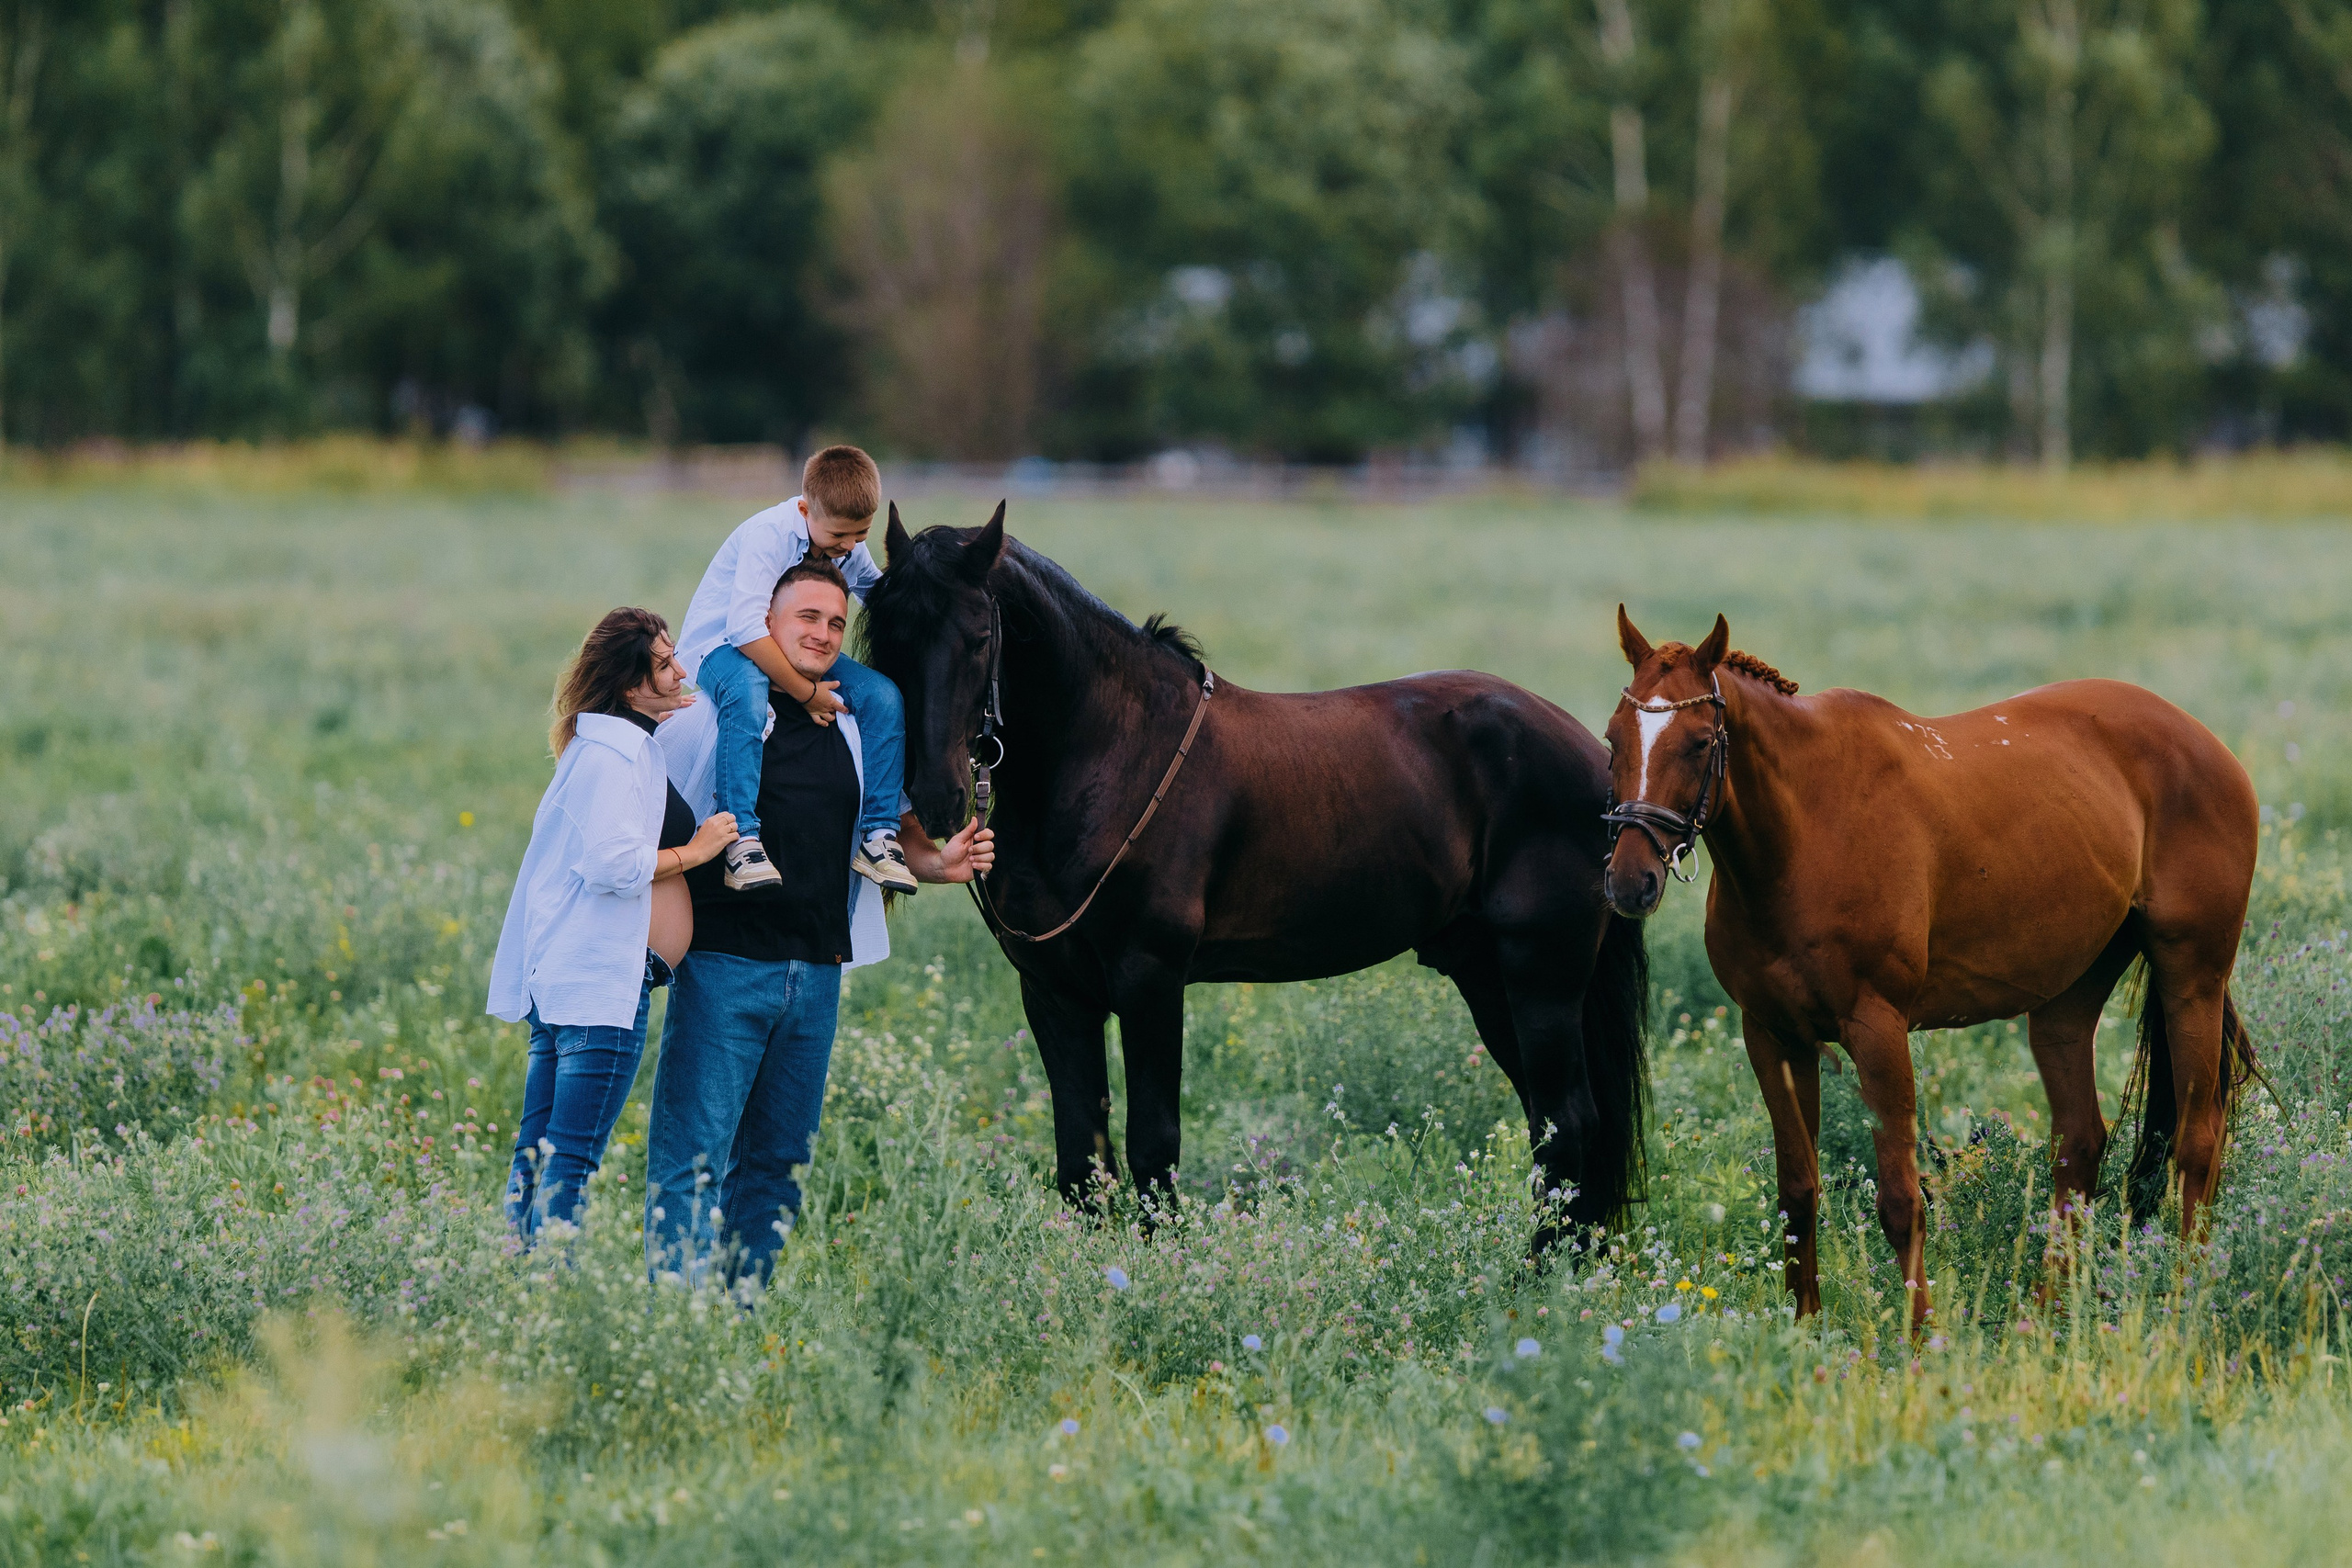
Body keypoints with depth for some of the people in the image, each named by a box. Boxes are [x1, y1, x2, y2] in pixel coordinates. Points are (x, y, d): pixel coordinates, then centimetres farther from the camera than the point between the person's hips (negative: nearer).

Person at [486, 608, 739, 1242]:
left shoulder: (625, 744, 19)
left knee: (539, 1153, 9)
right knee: (569, 1162, -11)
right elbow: (610, 862, -23)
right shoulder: (613, 749, -12)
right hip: (603, 977, -10)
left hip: (559, 975, 10)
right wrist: (694, 852, -9)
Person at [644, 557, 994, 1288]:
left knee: (778, 1160, 9)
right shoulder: (713, 720, -3)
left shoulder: (856, 734, 12)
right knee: (694, 1155, -8)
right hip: (725, 964, -5)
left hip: (817, 974, 5)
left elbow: (896, 832, 21)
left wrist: (940, 862, -1)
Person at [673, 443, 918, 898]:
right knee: (747, 689, -41)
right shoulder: (768, 534, -28)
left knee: (884, 694, -10)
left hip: (790, 653, 7)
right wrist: (805, 692, -33)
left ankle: (878, 834, -3)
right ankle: (741, 842, -43)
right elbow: (746, 626, -37)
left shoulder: (852, 550, -4)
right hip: (719, 648, -7)